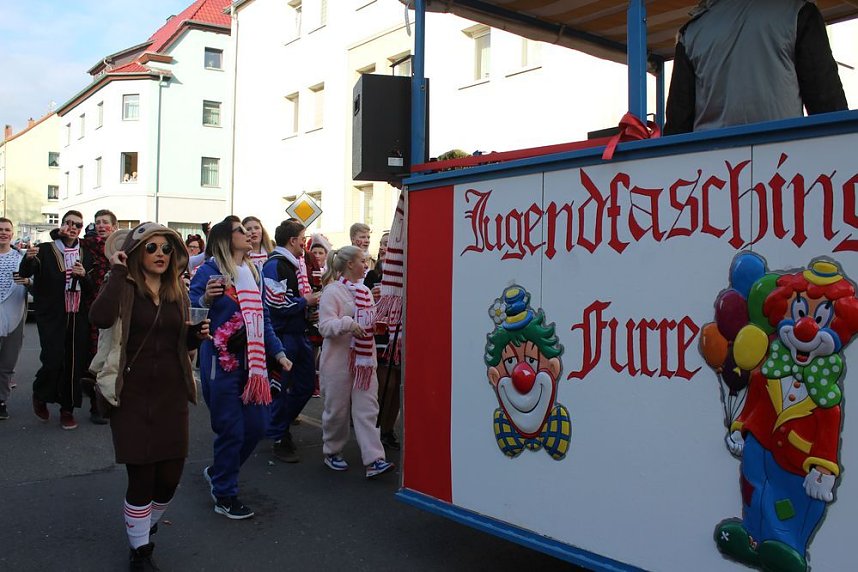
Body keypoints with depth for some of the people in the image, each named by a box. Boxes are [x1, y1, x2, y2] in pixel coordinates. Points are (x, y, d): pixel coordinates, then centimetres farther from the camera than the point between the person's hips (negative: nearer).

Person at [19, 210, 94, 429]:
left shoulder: (85, 255, 11)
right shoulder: (46, 250, 1)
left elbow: (91, 288, 9)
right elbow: (25, 273, -11)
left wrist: (84, 275, -12)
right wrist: (28, 259, -32)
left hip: (77, 316, 4)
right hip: (51, 315, -3)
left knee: (74, 362, 4)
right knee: (54, 360, -12)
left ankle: (67, 409, 17)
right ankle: (40, 395, 18)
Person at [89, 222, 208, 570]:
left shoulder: (178, 291, 10)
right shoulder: (124, 287, -5)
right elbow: (101, 319, -26)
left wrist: (197, 334, -2)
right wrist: (117, 272, -20)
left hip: (171, 394, 4)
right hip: (133, 395, -4)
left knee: (170, 476, 4)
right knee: (141, 477, -2)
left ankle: (145, 527, 36)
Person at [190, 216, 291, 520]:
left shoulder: (253, 273, 11)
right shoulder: (208, 271, -9)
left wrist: (278, 352, 10)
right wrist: (206, 299, -31)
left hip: (251, 360, 7)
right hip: (221, 361, -7)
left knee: (256, 426, 11)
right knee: (231, 430, 0)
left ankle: (218, 472, 36)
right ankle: (224, 496, 19)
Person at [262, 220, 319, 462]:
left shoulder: (297, 263, 16)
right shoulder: (275, 265, -14)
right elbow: (278, 305, -22)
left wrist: (313, 297, 9)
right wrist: (306, 301, -10)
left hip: (300, 333, 9)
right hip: (282, 335, -9)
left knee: (306, 385, 14)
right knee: (281, 387, 1)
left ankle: (280, 425, 32)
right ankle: (279, 438, 14)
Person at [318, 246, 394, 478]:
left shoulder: (364, 291, 14)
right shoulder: (332, 291, -9)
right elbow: (325, 326, -16)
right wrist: (347, 323, -30)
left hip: (364, 359, 6)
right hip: (339, 361, -6)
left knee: (367, 408, -1)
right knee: (337, 408, 7)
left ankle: (373, 460, -5)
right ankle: (332, 452, 27)